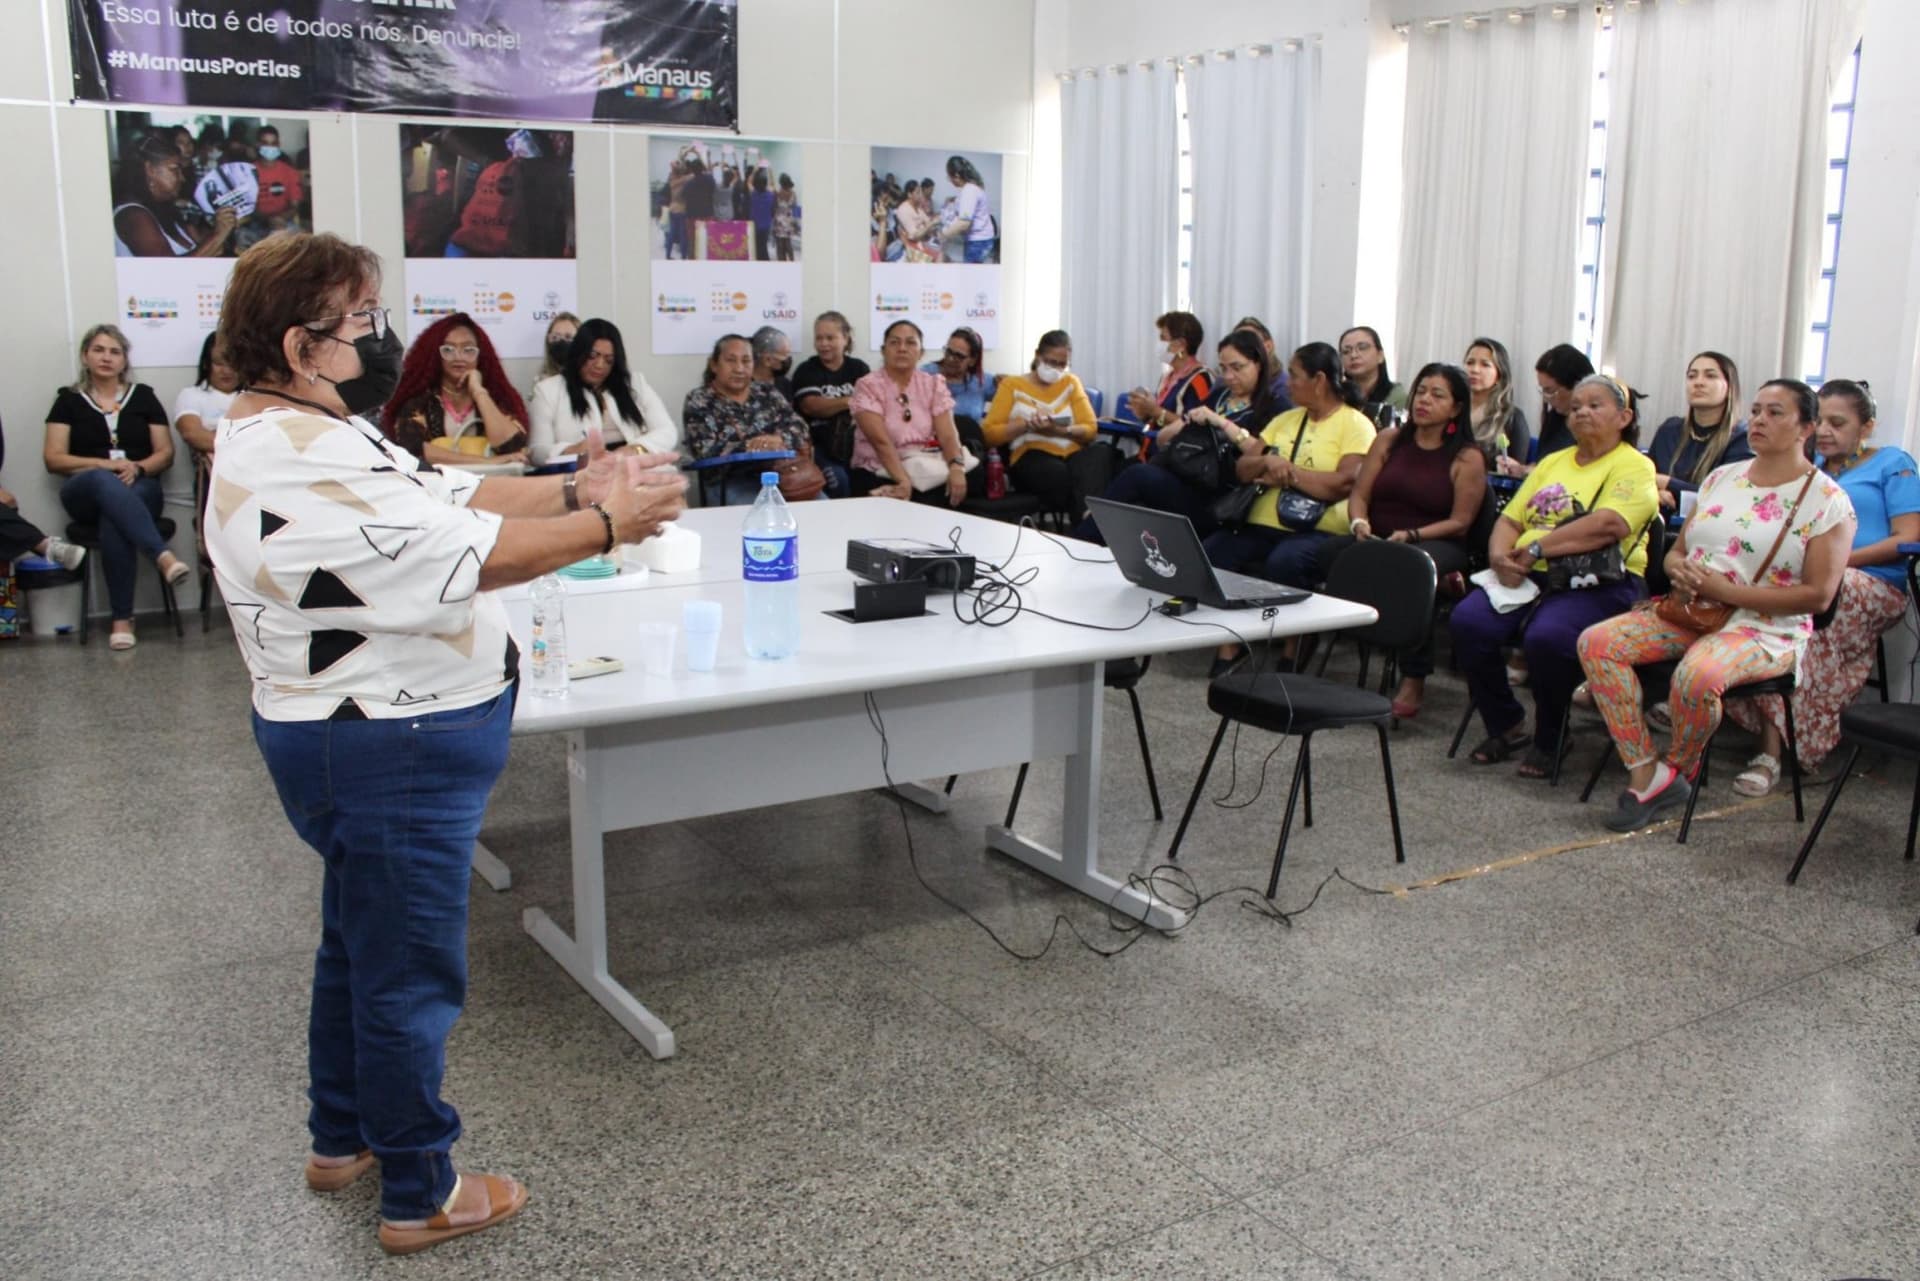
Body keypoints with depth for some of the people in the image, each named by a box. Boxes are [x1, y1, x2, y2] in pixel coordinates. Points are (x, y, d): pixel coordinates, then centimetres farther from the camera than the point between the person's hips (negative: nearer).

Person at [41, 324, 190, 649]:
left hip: (140, 488, 1)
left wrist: (138, 467, -11)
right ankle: (163, 556, -55)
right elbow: (54, 459, 5)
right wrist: (105, 464, -11)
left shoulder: (143, 395, 16)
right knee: (105, 482, -40)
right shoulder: (69, 400, 14)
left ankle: (123, 618, -38)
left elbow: (166, 454, 11)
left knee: (114, 520, -37)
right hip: (86, 492, -1)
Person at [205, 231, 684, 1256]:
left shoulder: (303, 434, 8)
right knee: (410, 976, 3)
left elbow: (443, 497, 6)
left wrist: (570, 489, -5)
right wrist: (605, 526, -18)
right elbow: (458, 552, -26)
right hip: (389, 757, -11)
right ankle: (419, 1196, 20)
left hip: (361, 743, 11)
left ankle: (342, 1139, 43)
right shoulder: (300, 469, -26)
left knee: (359, 945, 25)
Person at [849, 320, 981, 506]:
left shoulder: (934, 384, 6)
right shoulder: (868, 386, -5)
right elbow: (881, 441, -18)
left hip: (929, 468, 5)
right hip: (882, 472, -5)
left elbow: (947, 435, -6)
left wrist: (956, 468, -29)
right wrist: (904, 481, -34)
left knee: (973, 474, -24)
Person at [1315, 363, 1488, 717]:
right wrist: (1360, 523, -13)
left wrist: (1410, 535, -18)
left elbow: (1460, 522, -4)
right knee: (1329, 552, -27)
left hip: (1437, 545, -4)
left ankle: (1413, 681, -30)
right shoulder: (1389, 440, 14)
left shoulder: (1467, 458, 1)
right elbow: (1359, 494, 10)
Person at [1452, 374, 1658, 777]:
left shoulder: (1634, 467, 2)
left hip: (1598, 582, -6)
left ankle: (1550, 740, -7)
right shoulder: (1553, 462, 24)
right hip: (1530, 576, 6)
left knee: (1545, 637, -35)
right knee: (1468, 621, -22)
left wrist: (1536, 548, -16)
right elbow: (1510, 519, 19)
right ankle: (1506, 725, 0)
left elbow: (1609, 524, -16)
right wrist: (1499, 554, -5)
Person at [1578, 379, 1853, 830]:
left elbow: (1818, 595, -10)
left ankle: (1678, 771, -7)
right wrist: (1680, 571, -7)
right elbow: (1676, 551, 19)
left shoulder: (1827, 500, -3)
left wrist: (1726, 590, -16)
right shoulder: (1721, 478, 15)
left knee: (1697, 675, -38)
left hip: (1765, 629, -6)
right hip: (1688, 611, 6)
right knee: (1597, 642, -18)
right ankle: (1647, 774, -18)